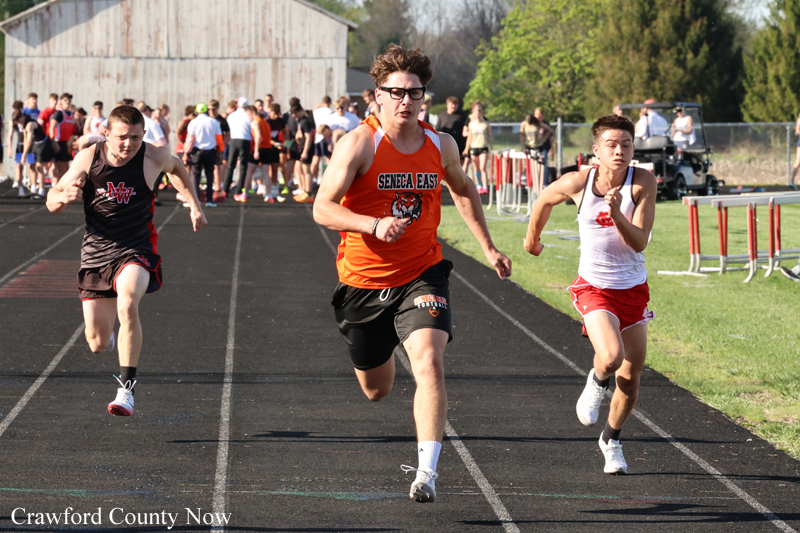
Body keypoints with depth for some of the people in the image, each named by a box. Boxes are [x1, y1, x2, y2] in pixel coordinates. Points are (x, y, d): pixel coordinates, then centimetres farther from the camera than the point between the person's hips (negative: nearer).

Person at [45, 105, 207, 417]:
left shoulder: (154, 157, -9)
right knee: (97, 345, 4)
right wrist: (64, 196, -24)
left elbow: (176, 169, 17)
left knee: (127, 304, -34)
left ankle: (126, 389, -27)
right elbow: (52, 204, -2)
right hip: (96, 249, 2)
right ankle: (106, 335, 46)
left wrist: (195, 206, 14)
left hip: (136, 248, -2)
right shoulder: (88, 159, -9)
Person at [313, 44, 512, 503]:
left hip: (422, 275, 1)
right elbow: (323, 209, -19)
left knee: (429, 364, -25)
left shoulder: (441, 145, -1)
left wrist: (489, 248, 20)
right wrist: (375, 225, -35)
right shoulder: (359, 144, -14)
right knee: (376, 390, 16)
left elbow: (463, 189, 21)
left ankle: (427, 471, -25)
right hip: (364, 279, -1)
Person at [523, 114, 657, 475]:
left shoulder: (643, 183, -14)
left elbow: (639, 242, -19)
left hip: (633, 289, 2)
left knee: (631, 377, 9)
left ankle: (611, 440, 35)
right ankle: (597, 383, 11)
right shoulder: (578, 183, -13)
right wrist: (533, 237, 23)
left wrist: (617, 214, -35)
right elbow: (545, 200, 10)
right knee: (611, 357, -26)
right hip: (594, 286, -2)